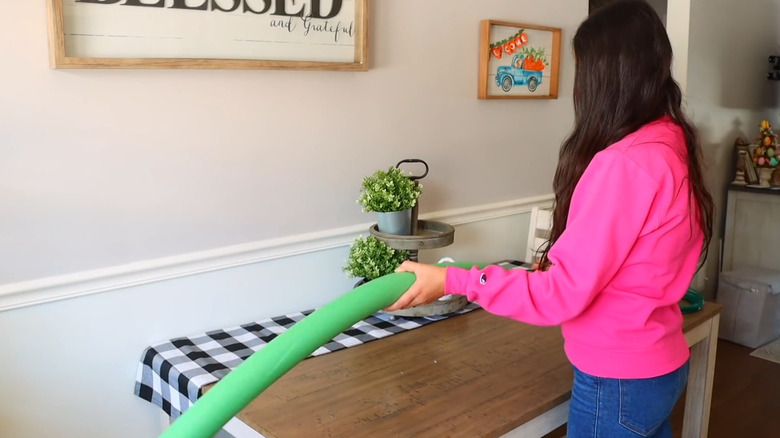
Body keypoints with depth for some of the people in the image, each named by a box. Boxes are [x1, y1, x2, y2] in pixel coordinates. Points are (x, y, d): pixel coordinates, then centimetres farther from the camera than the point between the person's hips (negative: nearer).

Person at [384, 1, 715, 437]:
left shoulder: (625, 164, -27)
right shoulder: (674, 143, 2)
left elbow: (563, 293, -26)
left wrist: (453, 281, -23)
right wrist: (553, 265, 18)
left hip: (618, 380, -8)